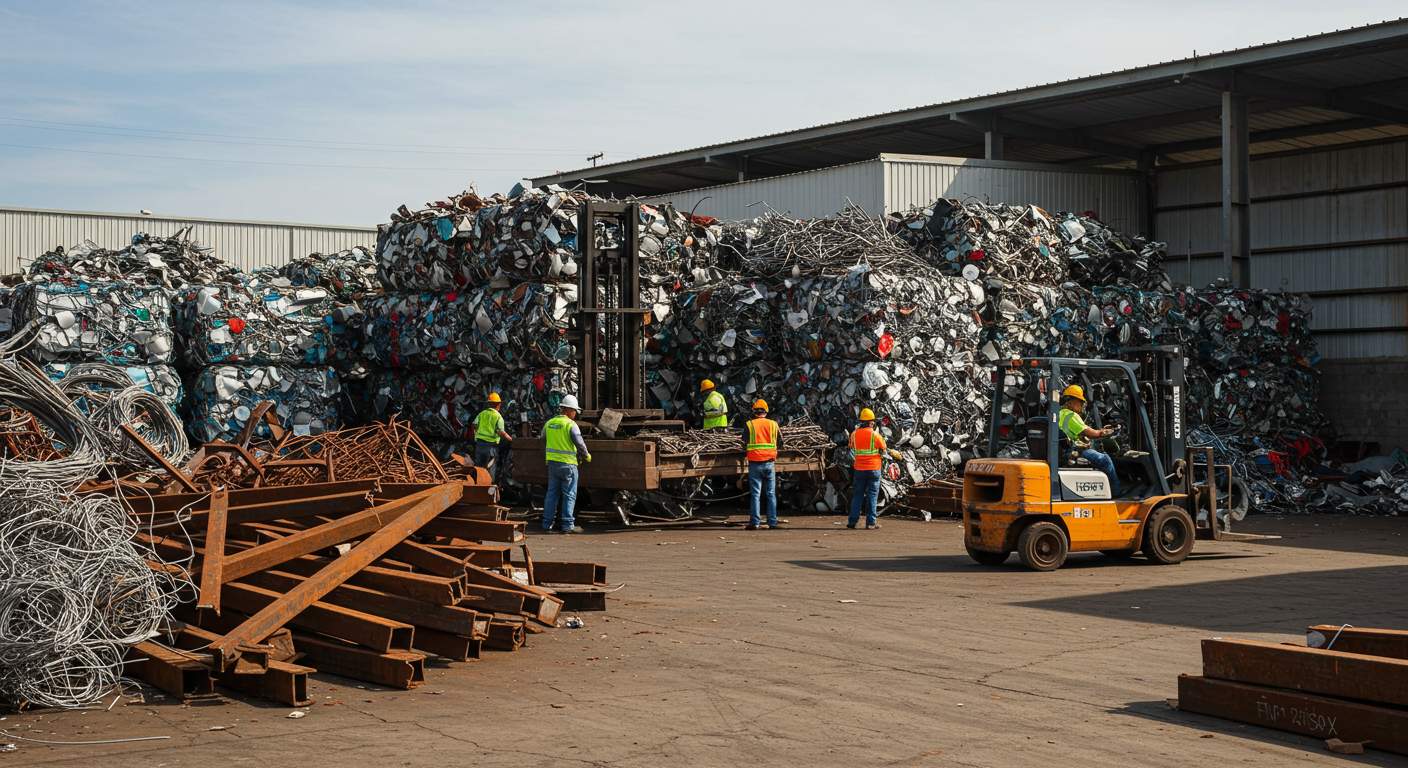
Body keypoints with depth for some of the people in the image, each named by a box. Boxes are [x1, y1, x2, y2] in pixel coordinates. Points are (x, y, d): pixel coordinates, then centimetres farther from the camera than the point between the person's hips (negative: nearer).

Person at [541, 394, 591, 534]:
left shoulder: (549, 423, 7)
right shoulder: (571, 425, -12)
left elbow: (543, 442, 19)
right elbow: (580, 444, -12)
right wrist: (587, 456, 6)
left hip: (552, 463, 6)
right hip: (567, 463, -6)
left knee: (552, 493, 11)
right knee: (569, 495, 1)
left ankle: (547, 523, 11)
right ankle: (567, 525, 1)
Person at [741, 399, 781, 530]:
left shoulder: (749, 425, -2)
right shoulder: (773, 424, 4)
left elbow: (744, 444, 0)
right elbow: (780, 442, 12)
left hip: (754, 463, -2)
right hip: (769, 463, 2)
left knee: (755, 494, 1)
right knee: (771, 494, 8)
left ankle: (755, 522, -1)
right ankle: (772, 522, 9)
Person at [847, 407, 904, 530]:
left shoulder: (854, 434, 0)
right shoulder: (875, 435, -10)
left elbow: (852, 449, 9)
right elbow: (884, 450, -1)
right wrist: (898, 455, 16)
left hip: (859, 469, 3)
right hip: (873, 469, -3)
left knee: (857, 496, 11)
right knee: (872, 496, 3)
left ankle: (852, 521, 8)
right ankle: (870, 523, 1)